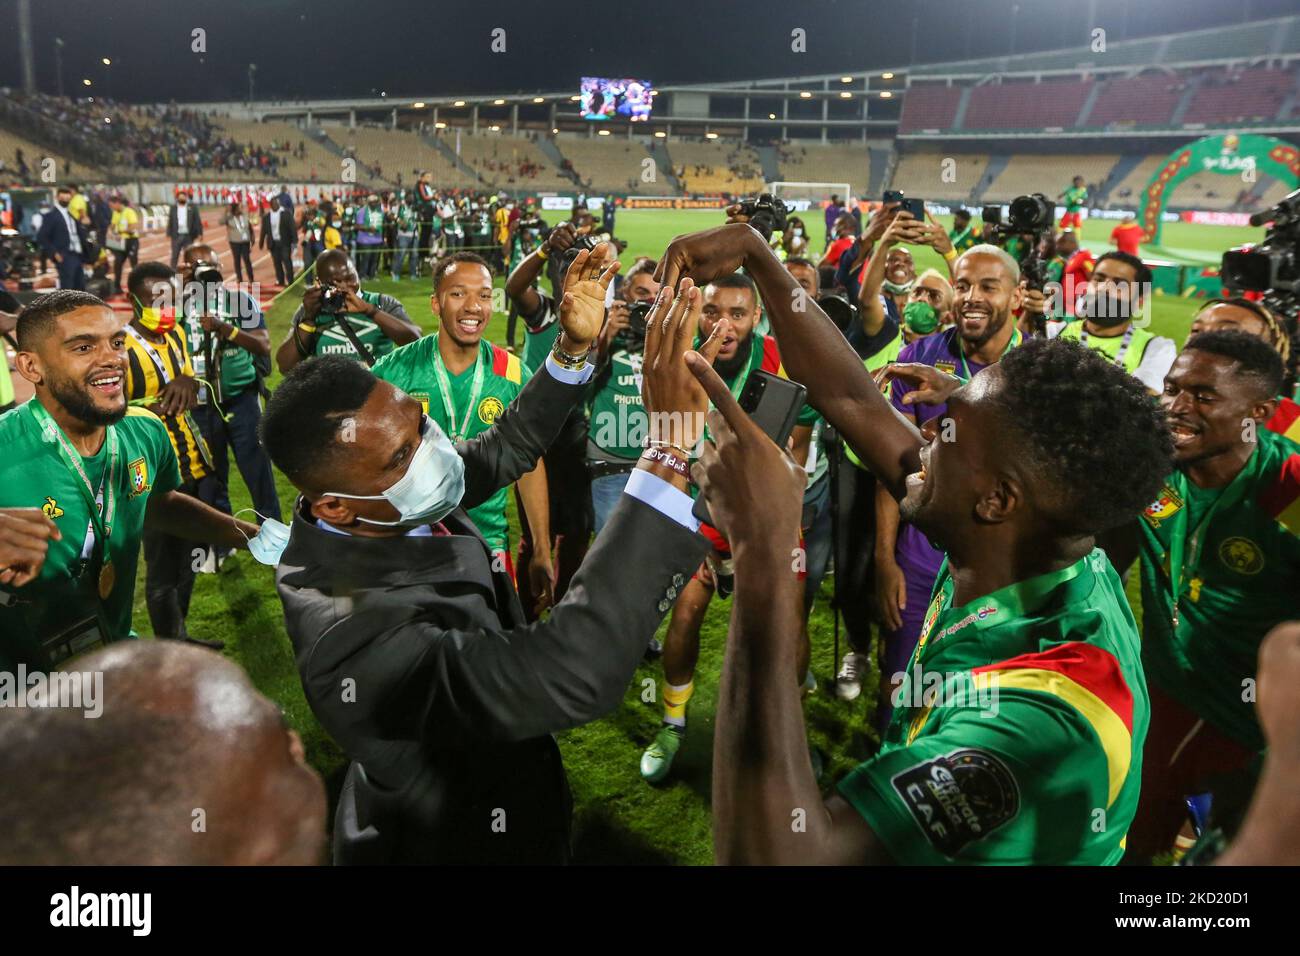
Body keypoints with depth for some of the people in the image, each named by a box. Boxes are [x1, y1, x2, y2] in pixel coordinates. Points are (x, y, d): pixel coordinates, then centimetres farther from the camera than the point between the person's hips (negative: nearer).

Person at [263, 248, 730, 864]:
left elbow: (500, 450, -1)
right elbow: (570, 675, -53)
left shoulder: (370, 517, -16)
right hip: (460, 842, -7)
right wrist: (671, 447, -53)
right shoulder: (353, 639, -41)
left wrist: (573, 348, -14)